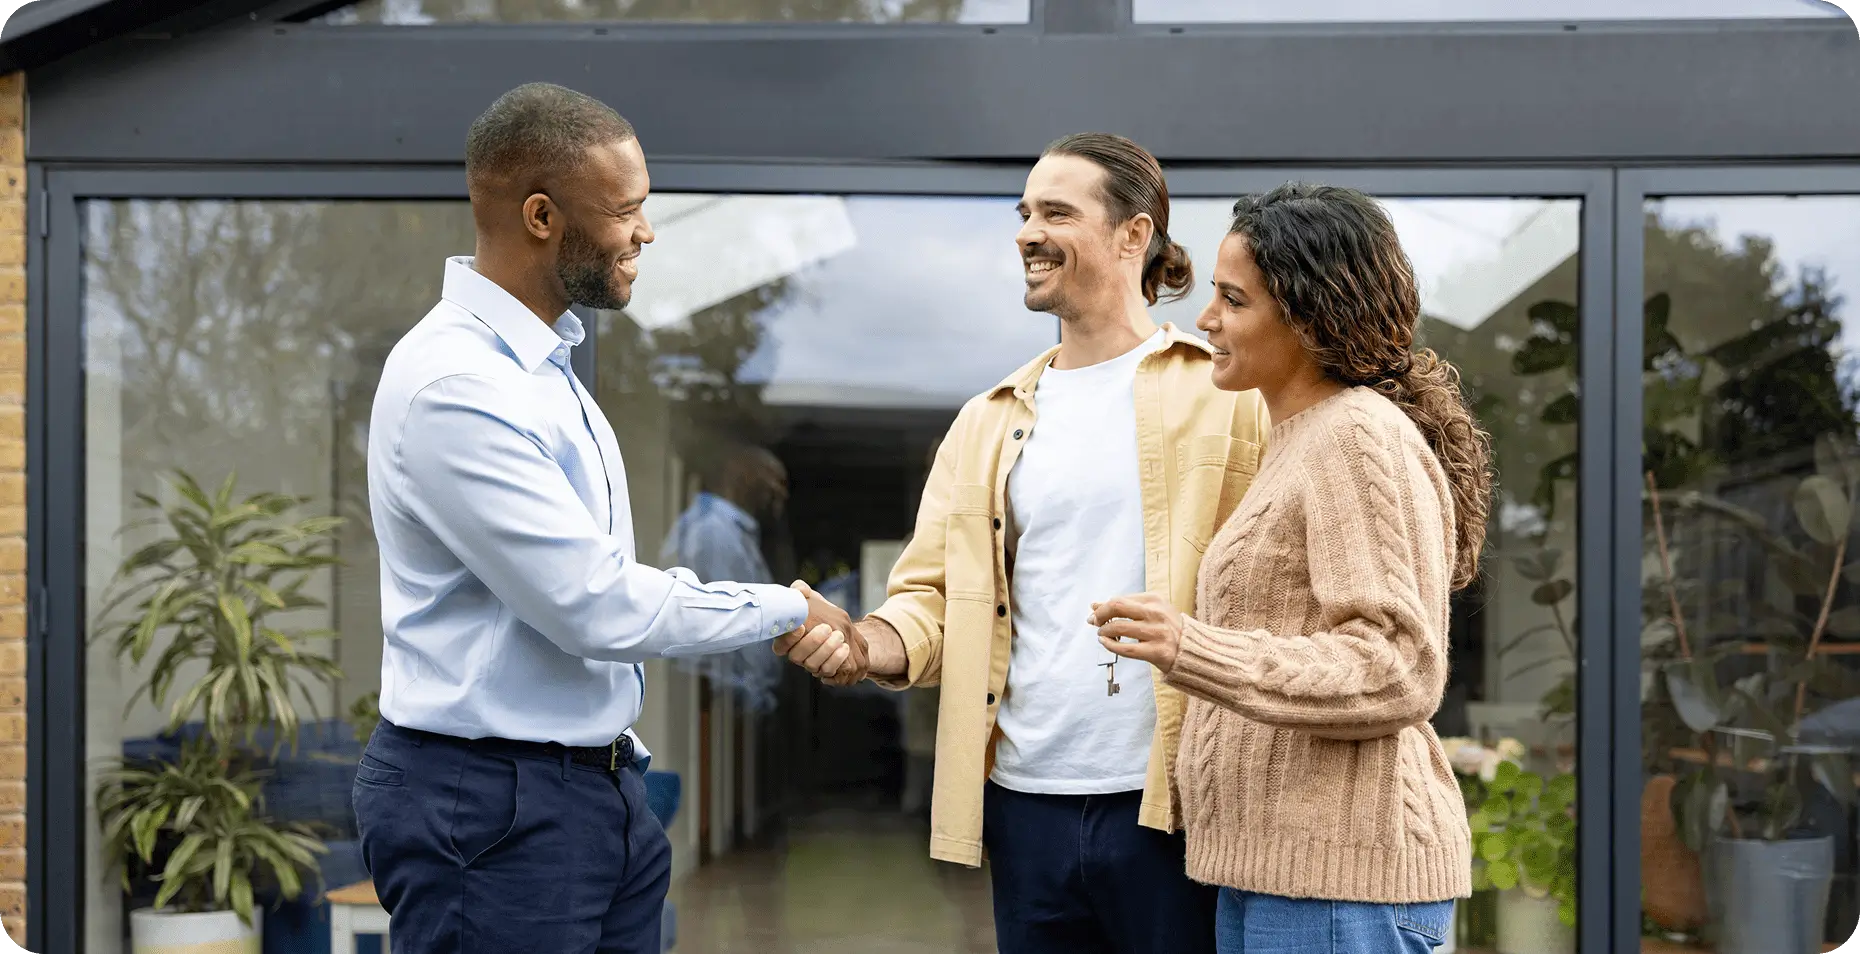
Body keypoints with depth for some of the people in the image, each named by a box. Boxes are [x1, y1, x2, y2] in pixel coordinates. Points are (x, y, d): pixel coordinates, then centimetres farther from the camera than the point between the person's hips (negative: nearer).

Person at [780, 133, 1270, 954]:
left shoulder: (1224, 396, -1)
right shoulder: (988, 424, 15)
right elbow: (936, 597, 10)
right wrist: (865, 645, -12)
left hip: (1173, 805, -4)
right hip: (1026, 805, 5)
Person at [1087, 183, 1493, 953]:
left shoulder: (1359, 437, -12)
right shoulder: (1307, 442, 18)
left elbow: (1396, 674, -19)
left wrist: (1192, 650, -26)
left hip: (1338, 873, -10)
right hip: (1280, 868, 10)